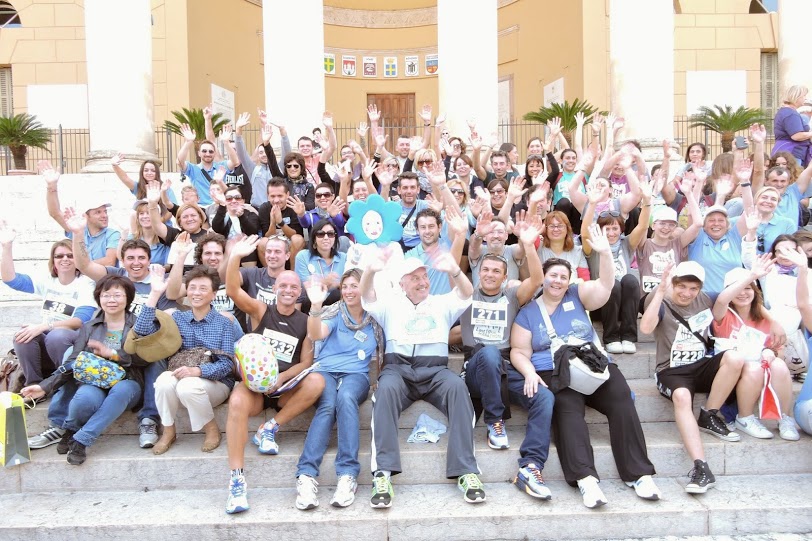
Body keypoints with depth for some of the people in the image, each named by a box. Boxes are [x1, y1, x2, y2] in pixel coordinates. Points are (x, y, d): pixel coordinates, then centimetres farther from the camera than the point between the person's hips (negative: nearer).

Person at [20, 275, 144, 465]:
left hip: (126, 383, -1)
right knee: (85, 398, -35)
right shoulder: (88, 328, 17)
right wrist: (45, 386, -6)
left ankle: (81, 440, -24)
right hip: (93, 382, 2)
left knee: (120, 391, -39)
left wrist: (112, 353, -14)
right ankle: (70, 430, 0)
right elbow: (73, 363, 7)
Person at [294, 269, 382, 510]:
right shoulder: (334, 312, 9)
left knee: (345, 397, -36)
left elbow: (382, 354, 16)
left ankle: (348, 475, -40)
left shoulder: (374, 320, 13)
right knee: (327, 405, -34)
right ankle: (306, 476, -39)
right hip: (325, 371, 0)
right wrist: (316, 305, -28)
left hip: (356, 375, 0)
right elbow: (315, 335, -11)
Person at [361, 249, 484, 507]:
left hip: (435, 370, 1)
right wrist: (371, 271, -22)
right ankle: (383, 473, -39)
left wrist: (454, 271, -19)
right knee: (386, 388, -36)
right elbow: (366, 295, 2)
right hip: (397, 368, 0)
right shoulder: (390, 302, 22)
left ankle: (465, 471, -33)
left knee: (458, 386, -33)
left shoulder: (442, 303, 23)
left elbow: (466, 293, 4)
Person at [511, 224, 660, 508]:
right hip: (554, 374, -2)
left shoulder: (577, 297, 16)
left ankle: (638, 473, -21)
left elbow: (606, 285, 3)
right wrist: (529, 373, -14)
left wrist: (605, 253, -12)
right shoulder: (527, 312, 11)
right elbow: (519, 351, 5)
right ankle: (584, 477, -40)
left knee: (622, 400, -24)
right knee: (568, 407, -32)